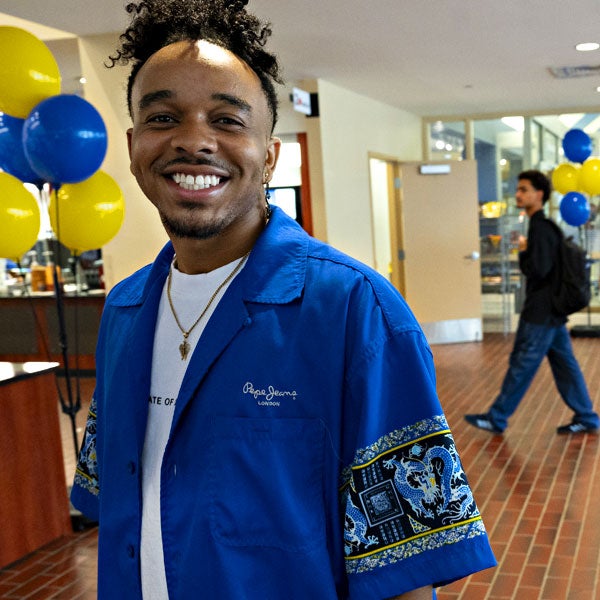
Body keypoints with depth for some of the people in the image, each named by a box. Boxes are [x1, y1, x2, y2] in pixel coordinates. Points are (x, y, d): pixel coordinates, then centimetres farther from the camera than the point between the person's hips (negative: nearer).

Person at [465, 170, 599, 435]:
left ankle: (497, 418, 10)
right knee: (564, 364, 13)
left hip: (540, 313, -10)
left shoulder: (540, 228, -18)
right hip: (553, 311, 10)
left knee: (521, 365, 0)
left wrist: (523, 252, -9)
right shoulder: (546, 226, 14)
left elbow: (537, 270, -25)